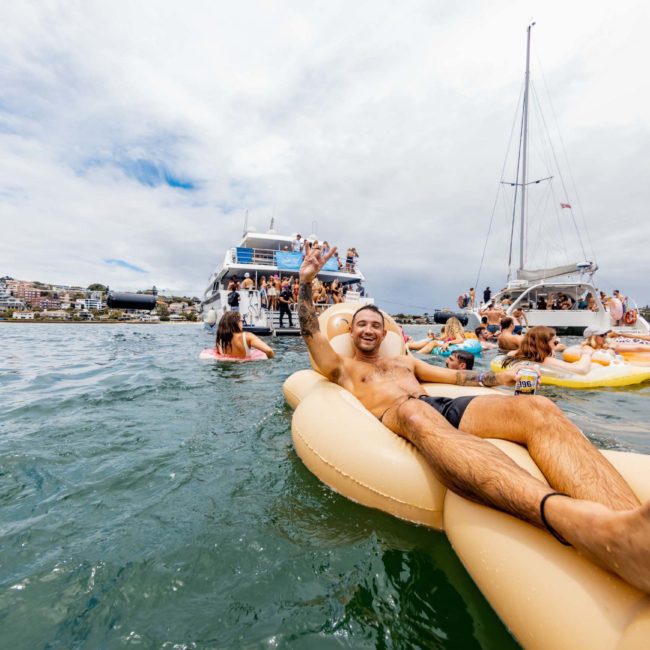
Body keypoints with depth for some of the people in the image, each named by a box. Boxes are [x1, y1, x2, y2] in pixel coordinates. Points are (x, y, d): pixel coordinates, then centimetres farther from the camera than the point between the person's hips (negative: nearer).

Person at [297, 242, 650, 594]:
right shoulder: (344, 368, 26)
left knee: (538, 409, -24)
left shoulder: (404, 360, 38)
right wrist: (306, 281, 3)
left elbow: (455, 375, 33)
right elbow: (312, 335, 12)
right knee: (416, 411, -43)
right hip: (395, 417, -4)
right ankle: (570, 517, -66)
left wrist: (501, 377, 19)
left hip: (445, 407, 5)